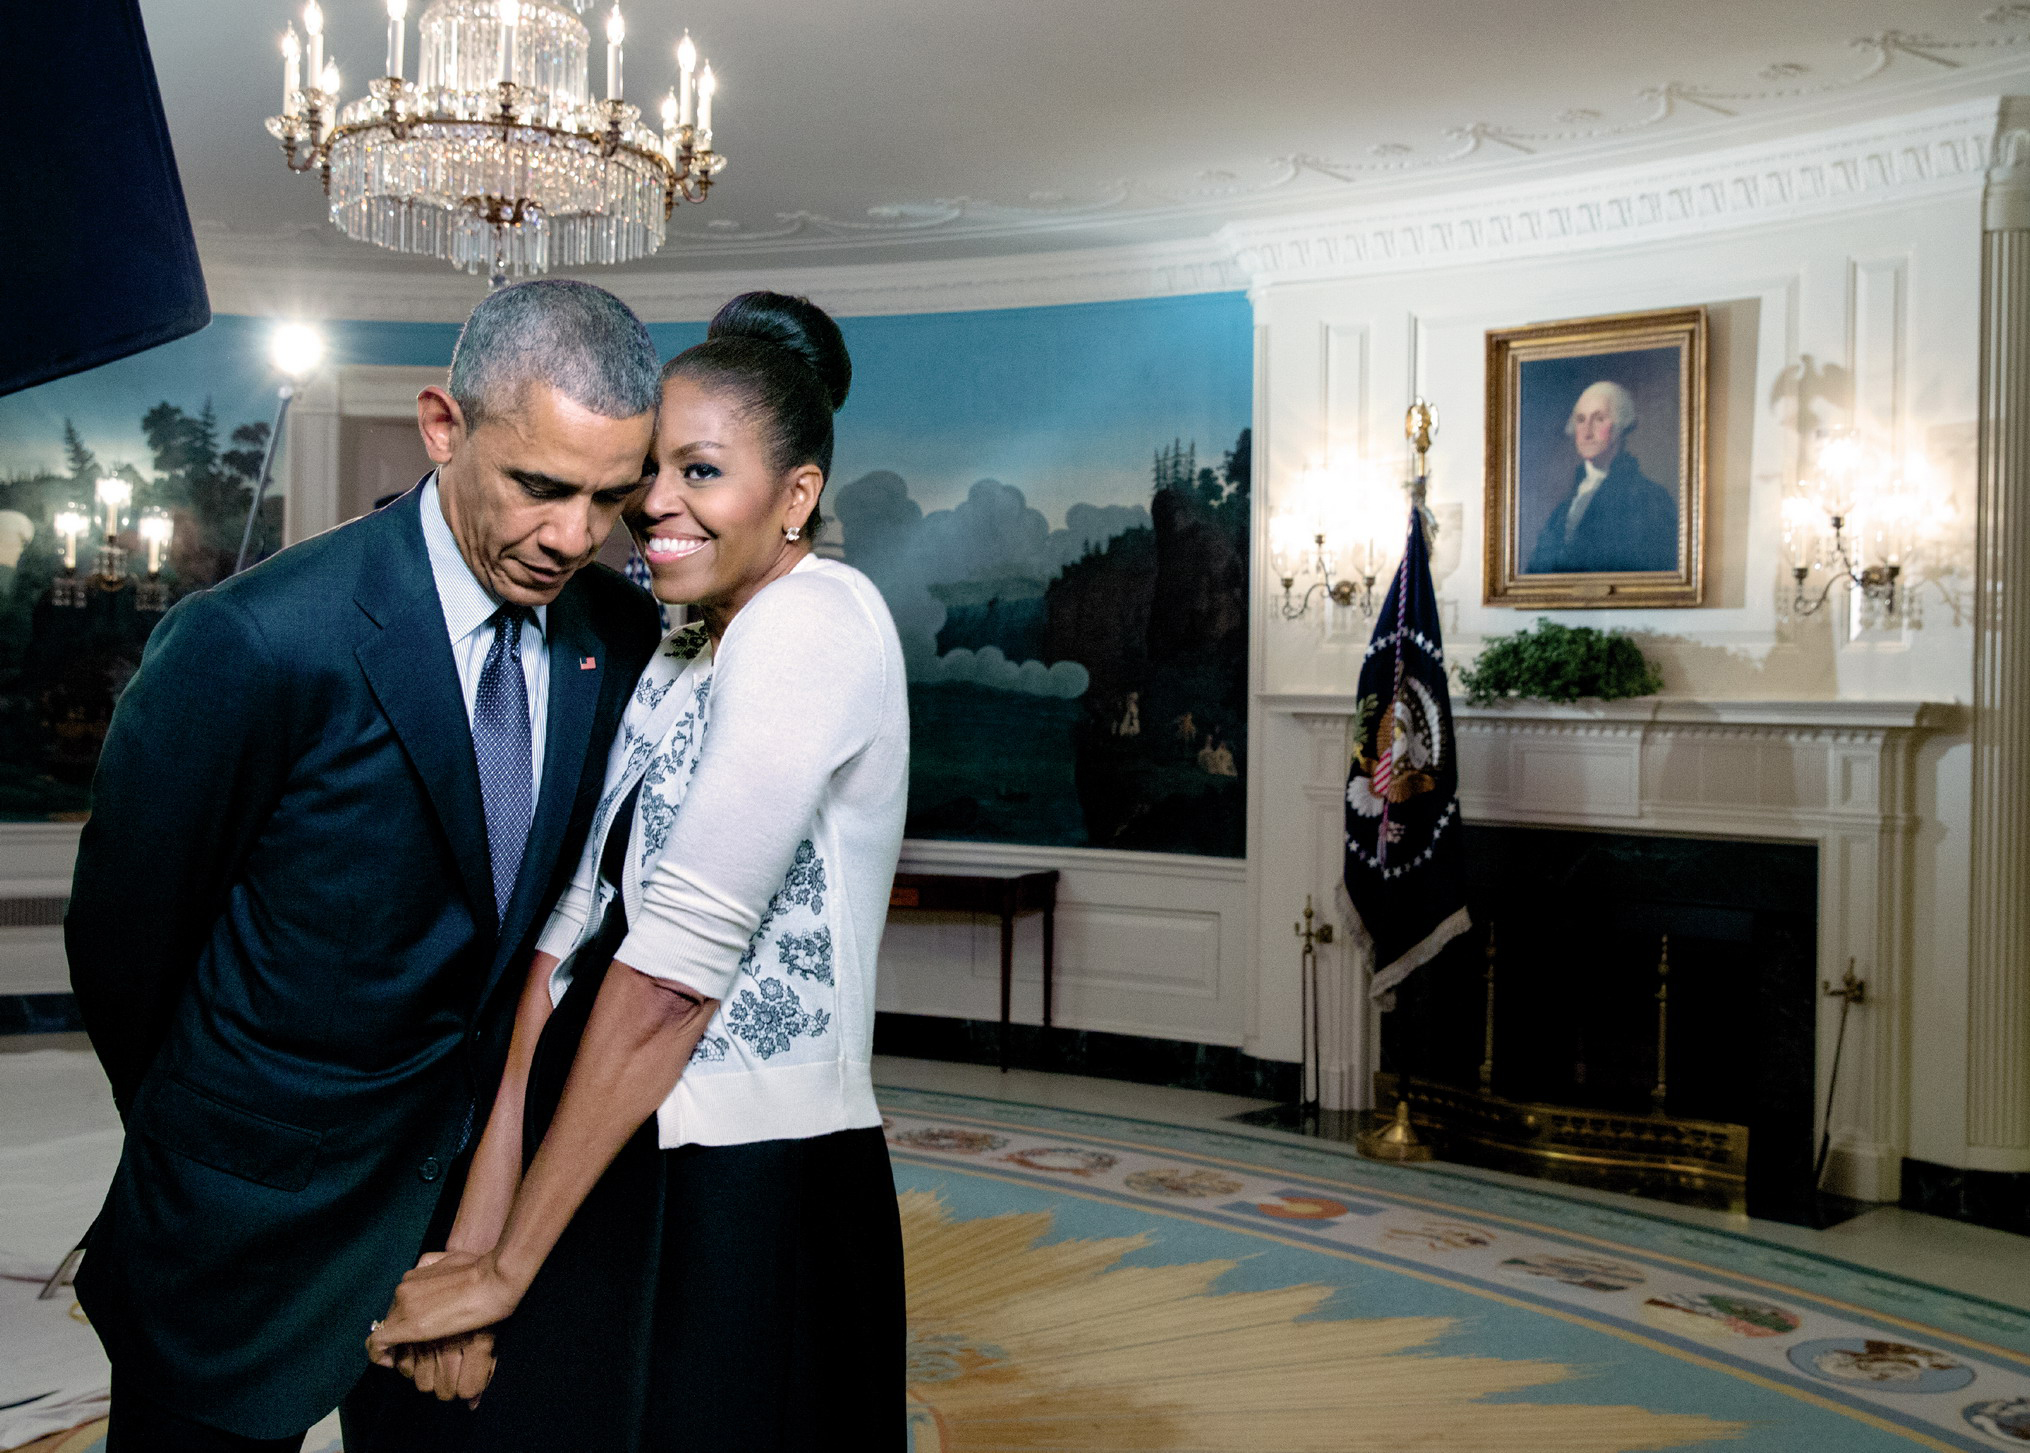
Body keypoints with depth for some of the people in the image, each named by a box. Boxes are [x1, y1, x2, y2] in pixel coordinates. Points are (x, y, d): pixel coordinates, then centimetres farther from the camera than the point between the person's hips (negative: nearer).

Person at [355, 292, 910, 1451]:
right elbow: (571, 929, 0)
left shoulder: (816, 620, -15)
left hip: (749, 1203, -7)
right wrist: (476, 1237, -8)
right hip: (616, 1174, 7)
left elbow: (674, 973, -18)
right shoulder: (668, 665, 10)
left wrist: (510, 1266, -12)